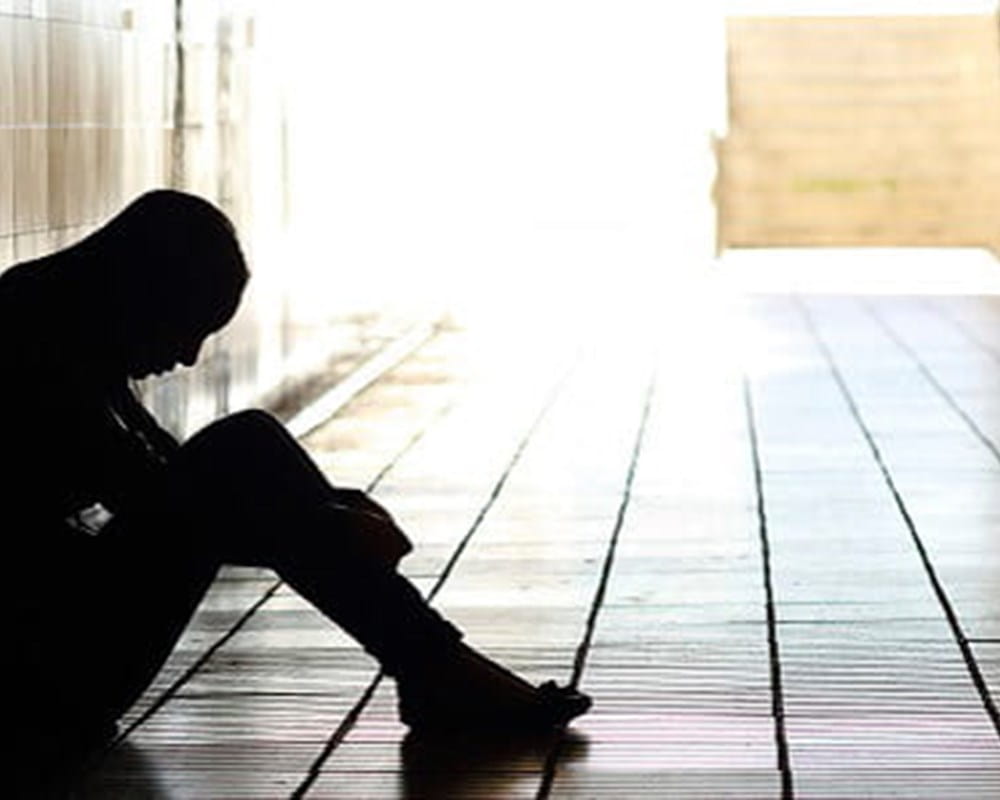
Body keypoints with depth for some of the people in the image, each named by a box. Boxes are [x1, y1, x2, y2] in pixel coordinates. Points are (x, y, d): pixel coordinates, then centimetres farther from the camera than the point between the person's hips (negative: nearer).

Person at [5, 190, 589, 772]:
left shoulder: (79, 352, 11)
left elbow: (174, 480, 17)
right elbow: (162, 509, -21)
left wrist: (331, 511, 6)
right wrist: (329, 529, -13)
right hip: (53, 673, -10)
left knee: (248, 450, 5)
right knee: (244, 450, -15)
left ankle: (434, 668, 0)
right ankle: (436, 676, -11)